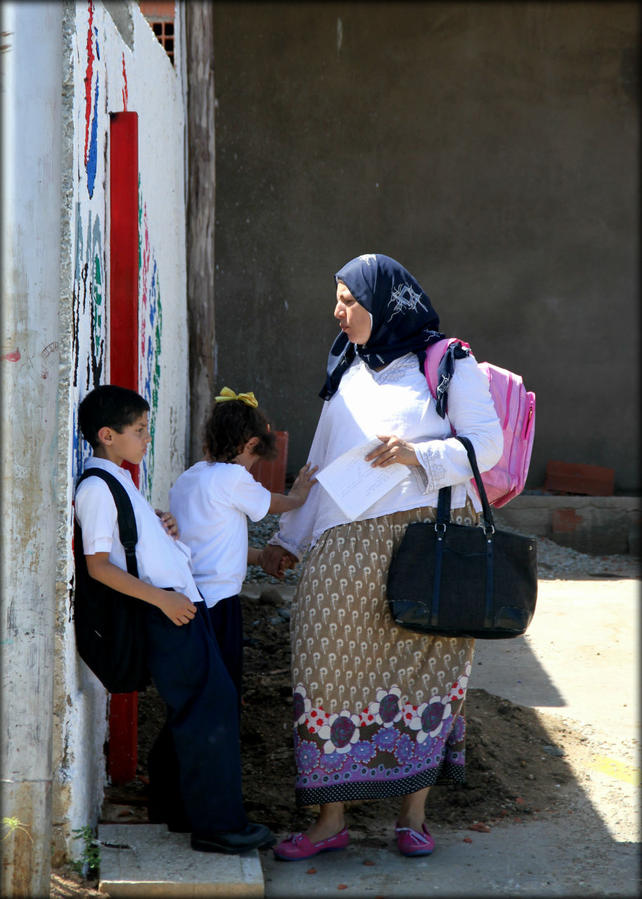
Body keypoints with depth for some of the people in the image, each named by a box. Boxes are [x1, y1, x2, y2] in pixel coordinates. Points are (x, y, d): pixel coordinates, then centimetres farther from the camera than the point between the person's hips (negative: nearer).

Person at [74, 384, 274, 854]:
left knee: (193, 710, 13)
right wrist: (161, 598, -22)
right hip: (166, 612, -10)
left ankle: (187, 809, 22)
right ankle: (215, 824, -6)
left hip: (181, 603, 10)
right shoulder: (96, 488, -13)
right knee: (209, 706, -10)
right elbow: (98, 565, -18)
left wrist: (162, 527, 9)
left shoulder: (120, 479, 18)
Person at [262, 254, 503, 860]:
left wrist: (419, 453, -18)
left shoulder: (446, 362, 2)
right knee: (333, 667, -4)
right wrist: (289, 537, 18)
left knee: (420, 668, -2)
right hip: (346, 547, 4)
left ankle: (413, 815, 8)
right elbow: (321, 462, 23)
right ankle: (330, 820, 1)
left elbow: (487, 443, -4)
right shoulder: (346, 371, 20)